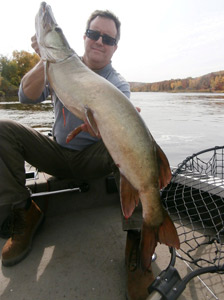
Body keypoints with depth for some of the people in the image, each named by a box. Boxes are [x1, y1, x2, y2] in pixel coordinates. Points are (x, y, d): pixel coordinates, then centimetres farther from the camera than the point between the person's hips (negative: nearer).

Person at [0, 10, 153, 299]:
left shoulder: (119, 84, -5)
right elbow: (27, 96, -12)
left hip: (95, 159, -2)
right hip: (57, 154, 3)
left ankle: (136, 237, -30)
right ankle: (24, 212, -9)